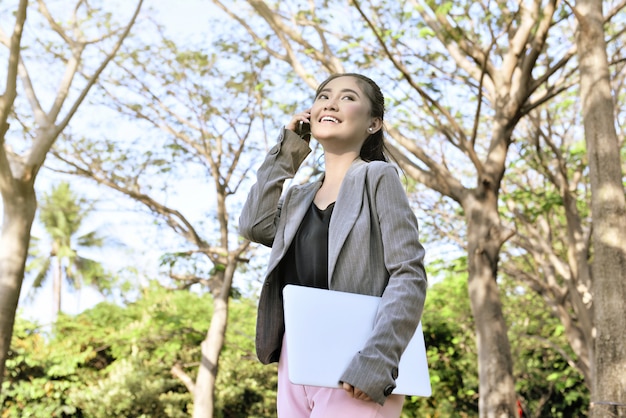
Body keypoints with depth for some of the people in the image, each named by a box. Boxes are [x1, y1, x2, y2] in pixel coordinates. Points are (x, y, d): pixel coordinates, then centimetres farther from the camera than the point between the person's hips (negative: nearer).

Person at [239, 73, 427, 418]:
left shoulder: (376, 177, 0)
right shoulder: (298, 198, 20)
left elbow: (409, 276, -9)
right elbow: (255, 225, 0)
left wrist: (375, 361, -21)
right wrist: (286, 152, 9)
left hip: (354, 372, -6)